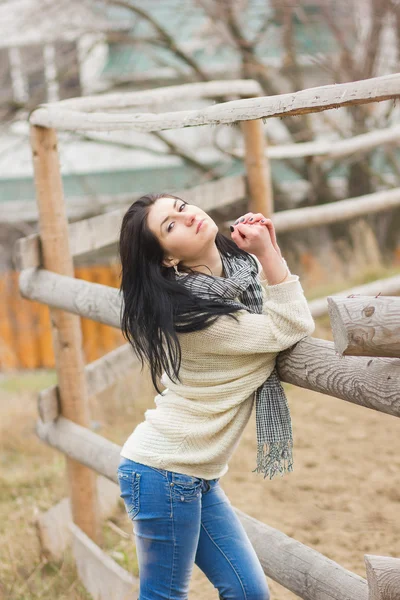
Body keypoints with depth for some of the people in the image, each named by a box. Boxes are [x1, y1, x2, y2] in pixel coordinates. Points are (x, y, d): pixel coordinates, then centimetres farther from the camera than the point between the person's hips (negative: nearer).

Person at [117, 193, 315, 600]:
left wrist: (268, 252, -2)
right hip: (163, 474, -9)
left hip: (197, 477, 9)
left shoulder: (239, 268, 1)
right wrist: (268, 254, -20)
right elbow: (294, 329, -18)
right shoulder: (191, 311, -23)